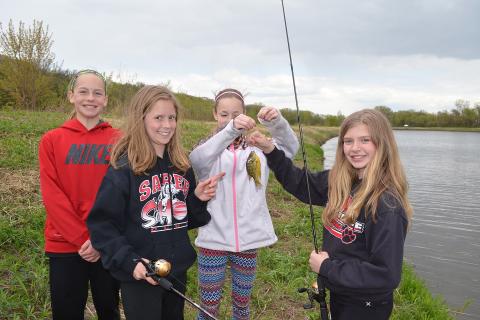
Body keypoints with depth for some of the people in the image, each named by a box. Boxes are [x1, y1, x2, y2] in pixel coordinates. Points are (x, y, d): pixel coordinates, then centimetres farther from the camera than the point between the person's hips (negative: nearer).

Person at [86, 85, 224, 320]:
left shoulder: (182, 164, 3)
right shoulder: (124, 167, -14)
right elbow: (102, 224, -13)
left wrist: (199, 199, -9)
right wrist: (128, 261, -22)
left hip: (178, 270, 6)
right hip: (140, 274, -6)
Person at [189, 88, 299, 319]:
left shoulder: (257, 146, 2)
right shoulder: (208, 147, -1)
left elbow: (290, 148, -15)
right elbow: (197, 160, -26)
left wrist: (277, 122, -35)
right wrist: (230, 130, -41)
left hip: (247, 238, 1)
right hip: (214, 238, -1)